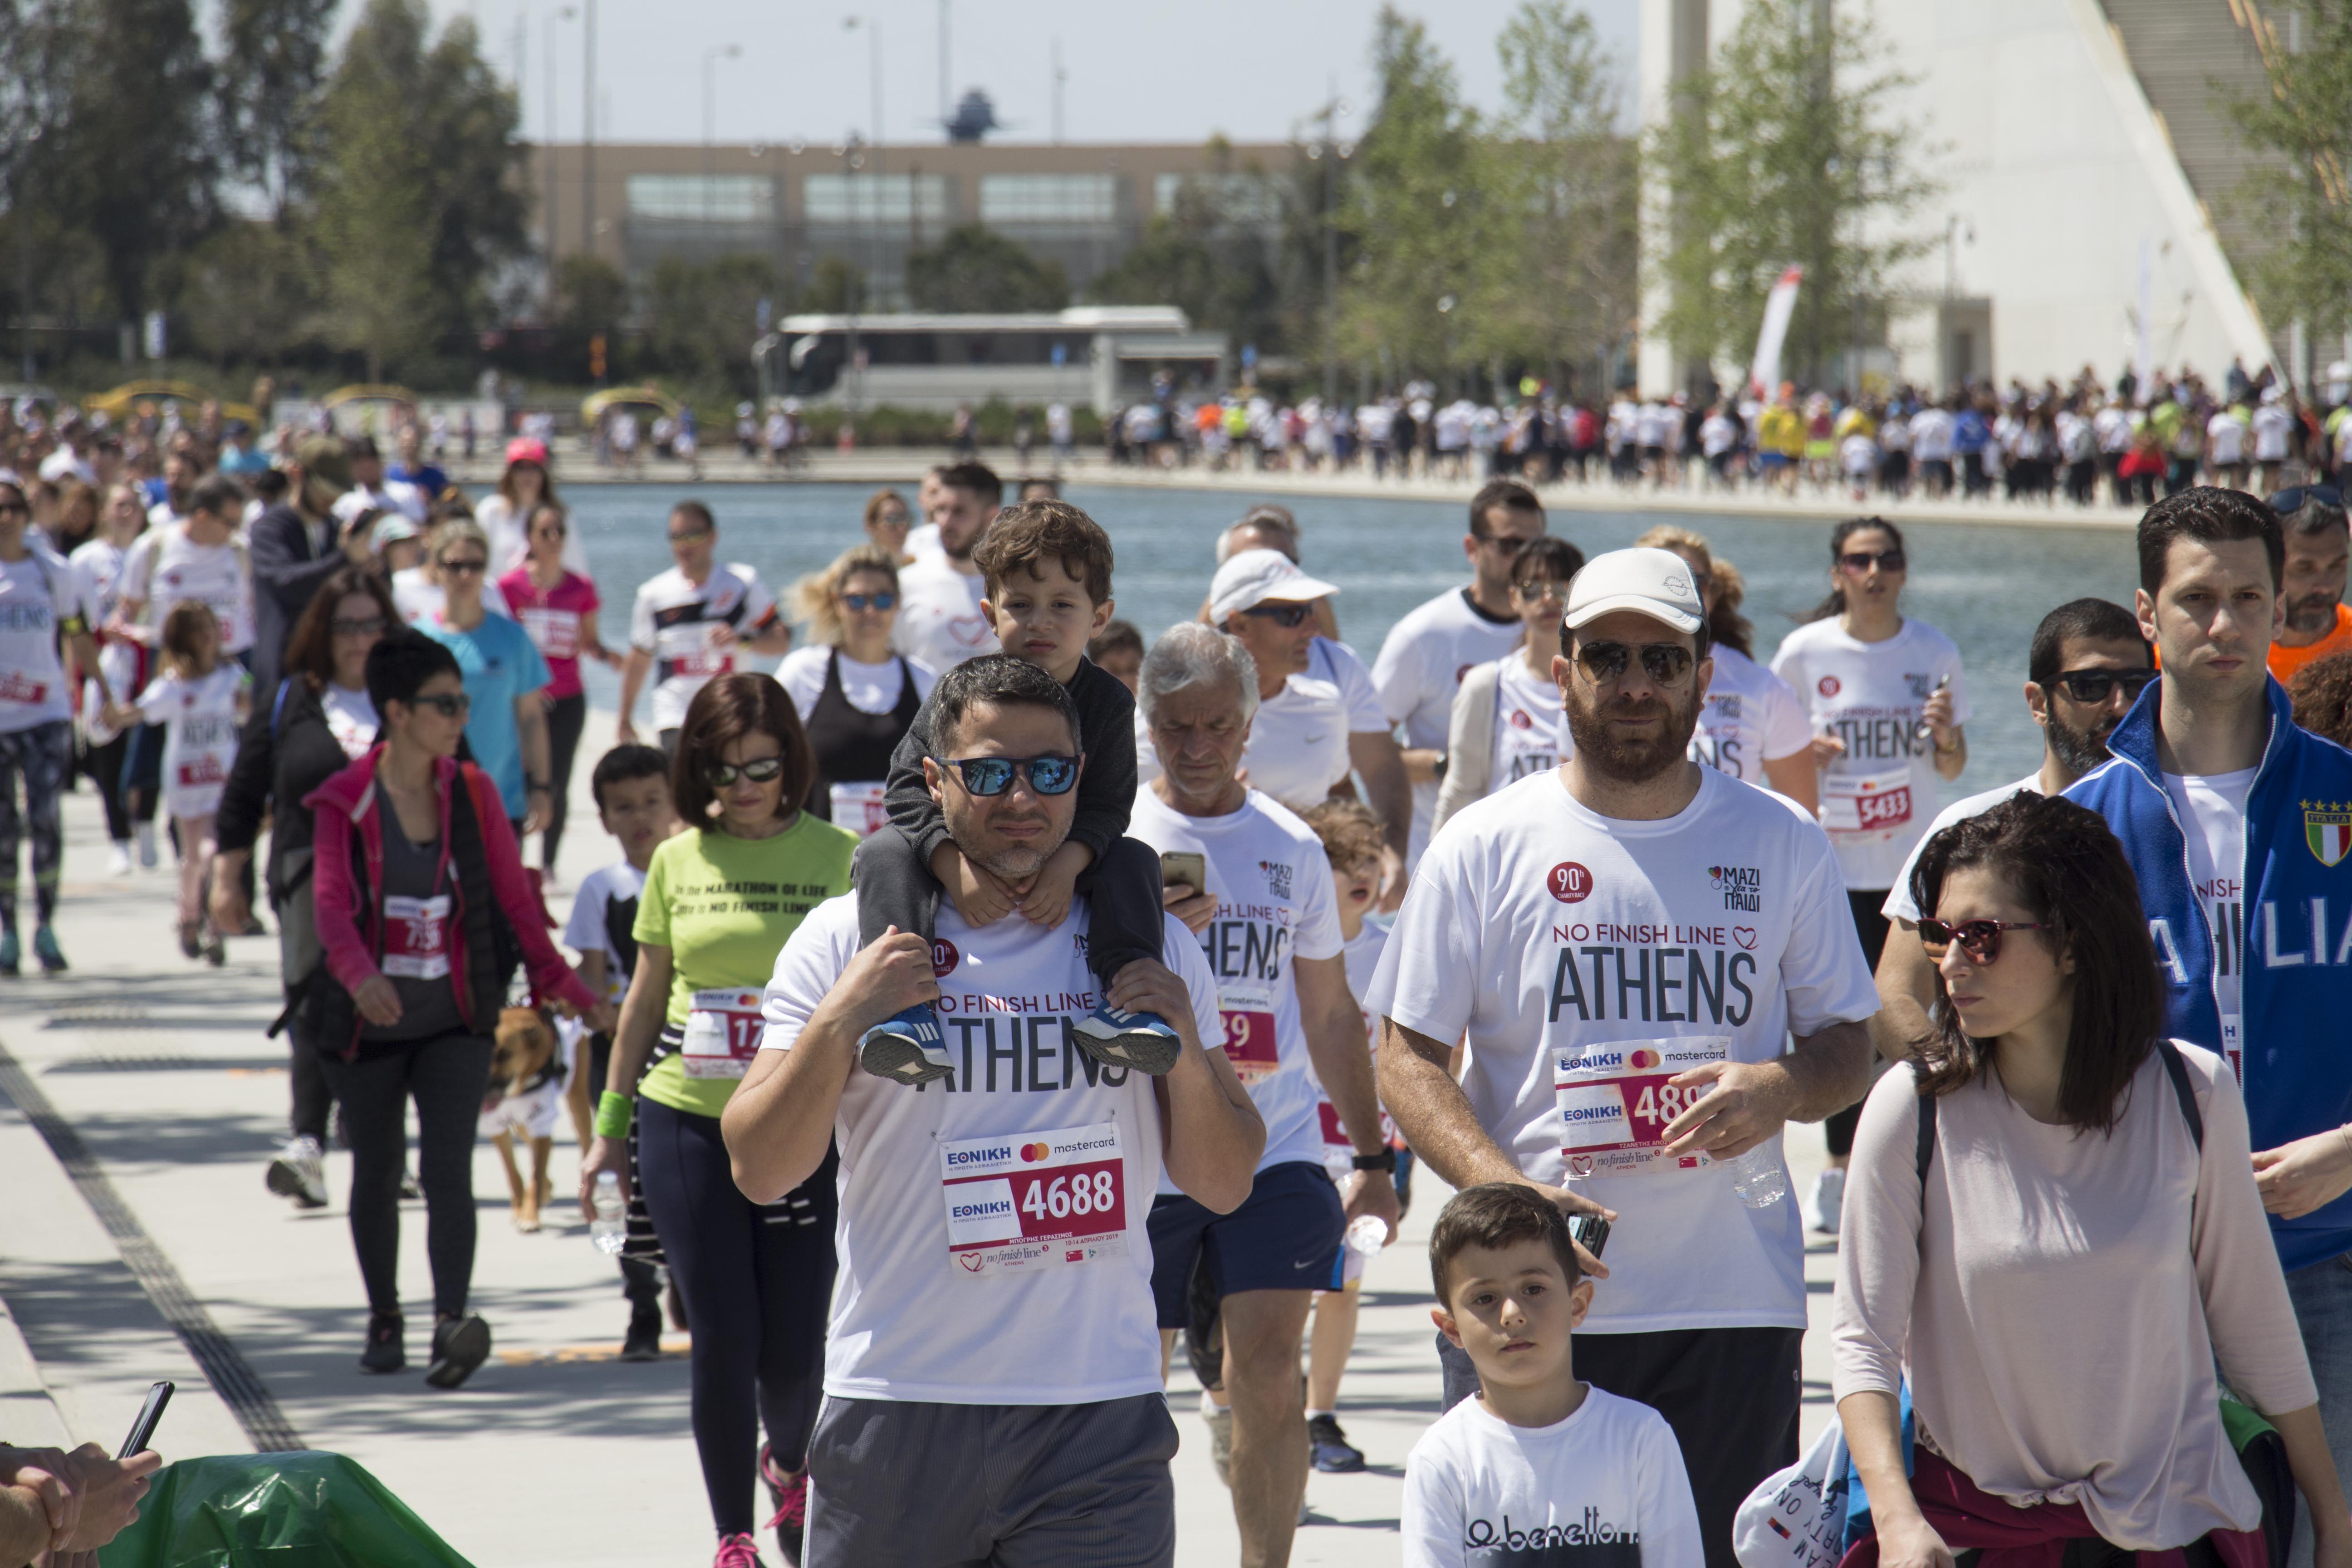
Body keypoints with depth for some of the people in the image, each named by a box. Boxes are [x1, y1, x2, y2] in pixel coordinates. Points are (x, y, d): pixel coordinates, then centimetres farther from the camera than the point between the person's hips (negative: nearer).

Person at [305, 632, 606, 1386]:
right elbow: (332, 902, -20)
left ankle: (451, 1323, -24)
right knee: (376, 1175, 12)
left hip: (455, 1021, 1)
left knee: (448, 1169, -14)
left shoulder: (473, 793, 1)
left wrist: (565, 987, 3)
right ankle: (384, 1319, 29)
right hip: (367, 1019, -1)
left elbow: (515, 897, 6)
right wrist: (359, 975, -39)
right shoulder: (345, 801, -7)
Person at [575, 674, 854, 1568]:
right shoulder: (677, 861, 6)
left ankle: (787, 1462, 33)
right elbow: (646, 999, 14)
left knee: (793, 1349, -1)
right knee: (722, 1338, -2)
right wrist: (610, 1125, 15)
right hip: (686, 1125, 1)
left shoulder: (837, 858, 1)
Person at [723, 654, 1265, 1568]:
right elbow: (761, 1171, -2)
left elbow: (1224, 1185, 9)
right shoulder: (850, 940, 3)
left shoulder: (1150, 949, 9)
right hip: (899, 1401, -1)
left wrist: (1184, 1049, -8)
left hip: (1101, 1414, 1)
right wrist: (838, 1020, -15)